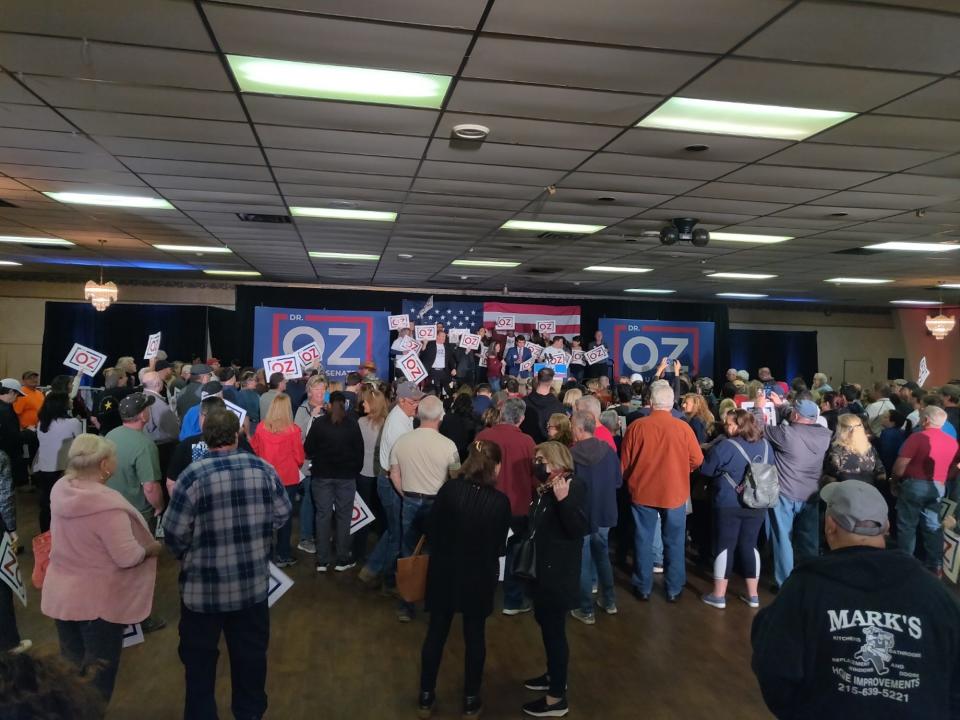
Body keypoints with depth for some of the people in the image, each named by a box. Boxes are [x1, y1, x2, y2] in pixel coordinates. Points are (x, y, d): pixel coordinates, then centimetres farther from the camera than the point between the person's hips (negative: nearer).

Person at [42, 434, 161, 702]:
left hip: (61, 594, 7)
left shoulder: (60, 490, -7)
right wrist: (152, 548, -8)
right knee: (98, 675, 13)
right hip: (98, 600, -7)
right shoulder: (107, 504, -31)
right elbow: (127, 558, -25)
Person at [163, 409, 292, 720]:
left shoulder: (192, 476, -16)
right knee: (251, 654, 21)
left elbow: (174, 533, -13)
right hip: (253, 583, 3)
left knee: (200, 660, 17)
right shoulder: (263, 469, -7)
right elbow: (282, 514, 2)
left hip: (203, 586, -3)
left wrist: (186, 555, 9)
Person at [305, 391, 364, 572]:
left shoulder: (318, 423, -5)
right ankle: (342, 560, 11)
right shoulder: (352, 424, -4)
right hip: (346, 476, 0)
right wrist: (356, 469, 9)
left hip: (322, 475, 1)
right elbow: (359, 450, -2)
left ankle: (322, 561, 11)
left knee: (323, 515, 8)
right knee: (343, 516, 7)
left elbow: (308, 449, -1)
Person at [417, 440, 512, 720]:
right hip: (479, 576, -1)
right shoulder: (500, 502, -16)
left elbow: (431, 530, -7)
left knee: (436, 632, 16)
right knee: (475, 636, 16)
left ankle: (426, 697, 28)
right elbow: (500, 547, -8)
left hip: (444, 571, 1)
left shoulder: (449, 489, -15)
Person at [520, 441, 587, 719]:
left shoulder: (573, 487, -17)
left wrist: (564, 500, -36)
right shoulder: (545, 489, 7)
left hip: (559, 573, -9)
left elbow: (579, 529, -28)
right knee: (545, 623, 22)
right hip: (542, 569, 9)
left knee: (554, 630, -1)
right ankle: (554, 675, 40)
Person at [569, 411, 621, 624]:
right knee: (603, 556, 23)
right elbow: (618, 481, 1)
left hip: (580, 515, -4)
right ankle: (609, 601, 35)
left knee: (582, 563, 9)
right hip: (604, 513, 4)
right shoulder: (608, 451, -10)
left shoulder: (571, 455, -23)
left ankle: (586, 610, 19)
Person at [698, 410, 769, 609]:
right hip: (757, 505, 6)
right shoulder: (766, 445, 3)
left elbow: (705, 469, -7)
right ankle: (753, 594, 20)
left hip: (729, 504, -5)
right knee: (749, 546, 14)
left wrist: (723, 469, 12)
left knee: (725, 546, 3)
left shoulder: (726, 446, -16)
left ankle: (719, 595, 9)